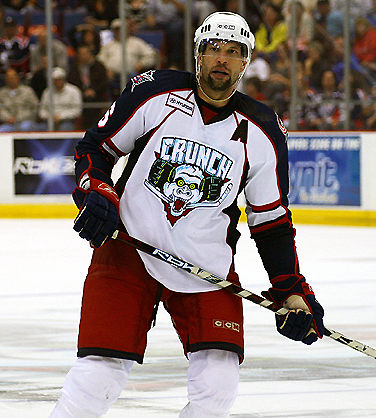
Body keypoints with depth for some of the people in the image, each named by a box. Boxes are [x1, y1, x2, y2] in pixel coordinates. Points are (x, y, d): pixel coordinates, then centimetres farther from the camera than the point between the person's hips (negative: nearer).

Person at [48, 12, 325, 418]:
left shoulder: (261, 133, -1)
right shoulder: (154, 93, -6)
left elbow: (272, 221, 7)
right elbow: (94, 147, 6)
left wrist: (292, 292, 2)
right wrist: (96, 194, -12)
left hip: (207, 261, 2)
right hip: (127, 248, -2)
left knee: (218, 384, -12)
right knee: (98, 378, -12)